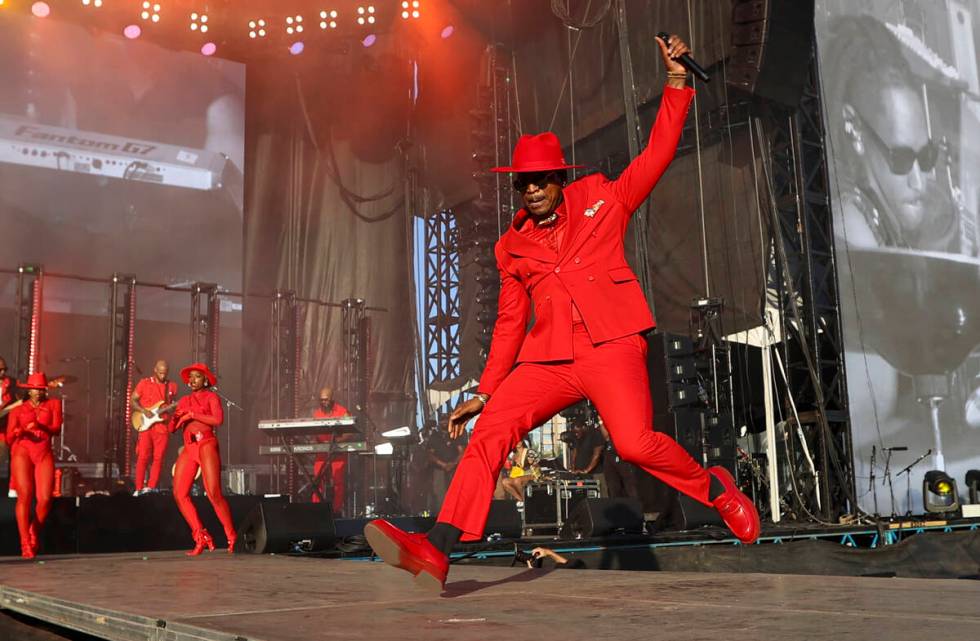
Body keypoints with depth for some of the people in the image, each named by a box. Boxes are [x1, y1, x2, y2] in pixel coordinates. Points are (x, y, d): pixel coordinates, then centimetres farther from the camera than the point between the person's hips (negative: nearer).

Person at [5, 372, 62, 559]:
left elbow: (57, 428, 2)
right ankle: (25, 543, -13)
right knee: (25, 496, -15)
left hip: (44, 454, 1)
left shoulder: (53, 404, 16)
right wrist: (18, 433, -12)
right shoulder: (17, 410, 16)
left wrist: (40, 426, -17)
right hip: (22, 452, -1)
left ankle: (34, 536, 11)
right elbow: (9, 438, 11)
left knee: (45, 498, -12)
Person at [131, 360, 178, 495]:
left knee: (158, 458, 0)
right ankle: (139, 489, 1)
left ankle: (150, 488, 6)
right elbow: (133, 400, 4)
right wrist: (144, 411, -11)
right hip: (146, 425, -2)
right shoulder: (144, 383, 3)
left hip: (163, 426, 2)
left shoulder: (172, 386, 11)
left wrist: (172, 408, -4)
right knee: (142, 457, -5)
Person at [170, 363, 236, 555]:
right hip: (188, 448, 6)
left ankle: (231, 538, 1)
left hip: (206, 446, -6)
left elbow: (218, 419, -13)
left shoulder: (211, 397, 5)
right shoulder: (184, 401, 20)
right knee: (179, 494, -8)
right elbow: (172, 428, 14)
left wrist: (192, 415, -9)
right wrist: (176, 417, -8)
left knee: (214, 494, -14)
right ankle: (201, 538, 0)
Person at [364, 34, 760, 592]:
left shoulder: (602, 200, 13)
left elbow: (659, 151, 9)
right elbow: (510, 323, 19)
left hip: (611, 347, -3)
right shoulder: (512, 247, 18)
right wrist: (483, 393, 14)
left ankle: (717, 488, 5)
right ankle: (436, 551, -20)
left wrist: (676, 77, 2)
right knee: (489, 431, -16)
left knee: (636, 443, -24)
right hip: (547, 359, 4)